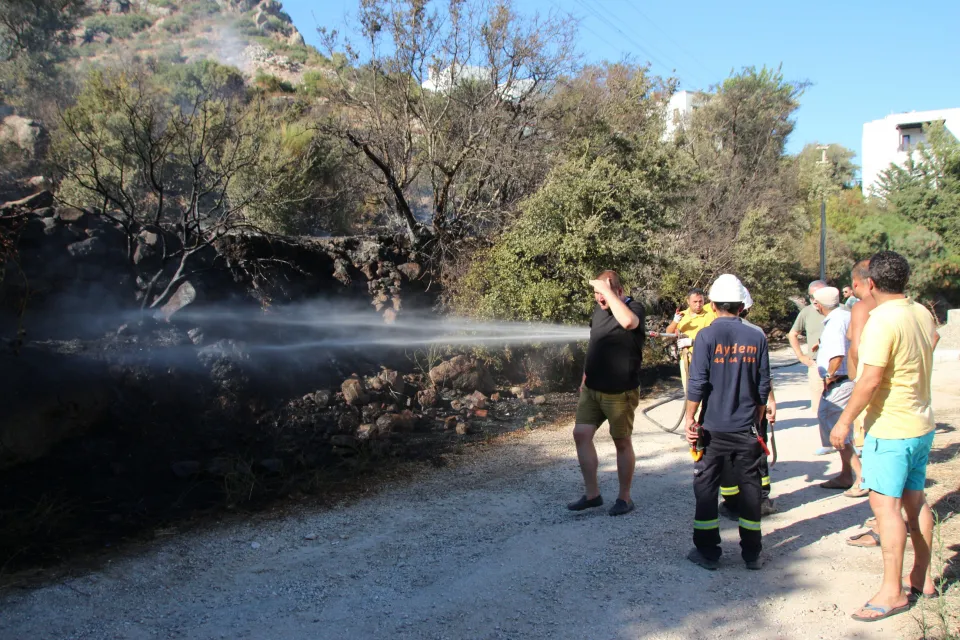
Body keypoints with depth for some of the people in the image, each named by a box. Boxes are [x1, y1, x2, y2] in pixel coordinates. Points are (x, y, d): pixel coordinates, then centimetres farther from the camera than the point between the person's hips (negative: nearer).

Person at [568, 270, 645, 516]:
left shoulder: (634, 308, -12)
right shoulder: (599, 310, 9)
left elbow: (628, 322, -38)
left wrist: (607, 291, -29)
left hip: (620, 392, -6)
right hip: (592, 389, 7)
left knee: (622, 442, 5)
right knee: (581, 434, 2)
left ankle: (624, 497, 19)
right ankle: (592, 493, 13)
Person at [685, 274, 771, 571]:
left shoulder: (707, 336, -10)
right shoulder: (757, 338, 0)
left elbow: (697, 383, -13)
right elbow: (763, 386, 5)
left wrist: (690, 418, -4)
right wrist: (756, 419, 17)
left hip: (713, 427, -3)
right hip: (746, 427, 3)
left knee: (706, 487, 7)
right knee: (749, 486, 12)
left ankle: (707, 552, 13)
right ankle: (752, 553, 20)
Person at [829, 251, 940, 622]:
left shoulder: (882, 320, -21)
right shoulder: (921, 313, 6)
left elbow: (871, 379, -24)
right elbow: (932, 338, 29)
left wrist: (845, 420, -18)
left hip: (890, 429, -9)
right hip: (921, 424, 9)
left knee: (885, 505, -5)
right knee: (915, 501, 16)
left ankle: (892, 592, -1)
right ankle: (922, 579, 26)